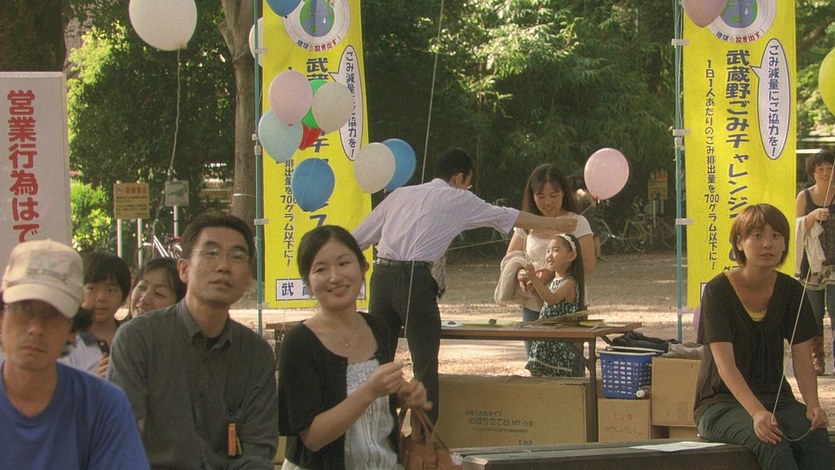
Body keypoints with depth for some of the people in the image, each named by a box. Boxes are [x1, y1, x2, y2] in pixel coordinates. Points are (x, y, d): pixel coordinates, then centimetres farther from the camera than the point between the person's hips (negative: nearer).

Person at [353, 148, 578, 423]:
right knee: (425, 367, 1)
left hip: (382, 275, 5)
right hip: (415, 279, -4)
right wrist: (556, 224, 34)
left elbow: (359, 238, 19)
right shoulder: (459, 200, 12)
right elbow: (509, 217, 22)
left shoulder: (400, 195, 21)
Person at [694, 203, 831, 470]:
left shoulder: (791, 292, 4)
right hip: (720, 404, -4)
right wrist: (757, 413, -35)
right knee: (771, 442, -35)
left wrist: (812, 404, -22)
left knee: (814, 435, -29)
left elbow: (802, 357, 0)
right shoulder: (718, 291, -10)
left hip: (776, 398, 4)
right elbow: (725, 363, -19)